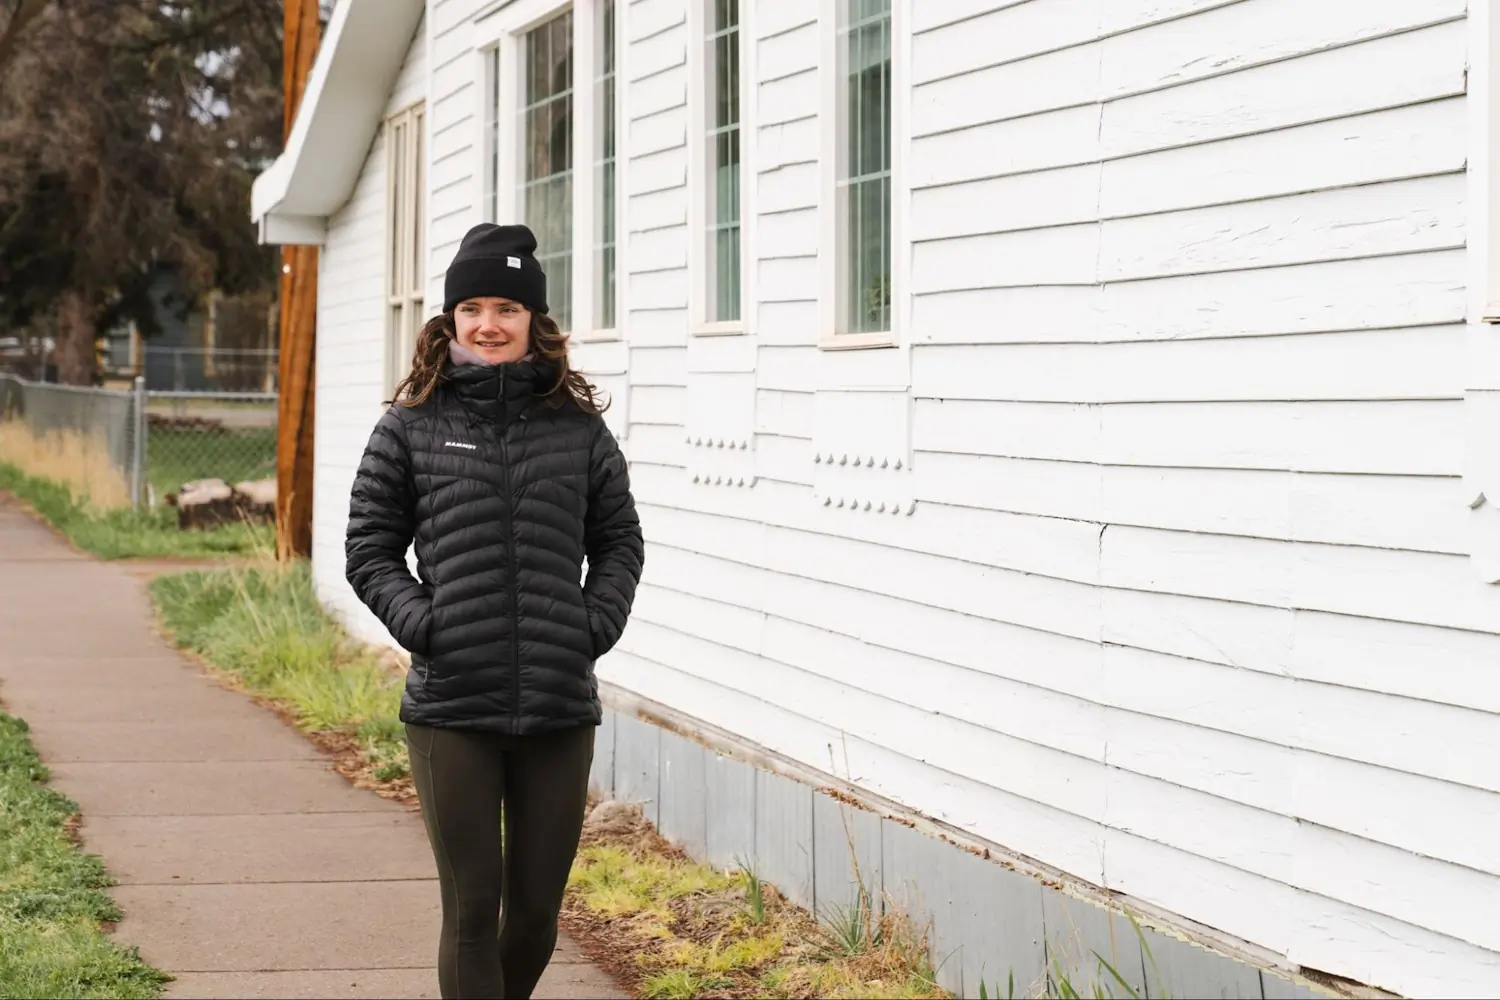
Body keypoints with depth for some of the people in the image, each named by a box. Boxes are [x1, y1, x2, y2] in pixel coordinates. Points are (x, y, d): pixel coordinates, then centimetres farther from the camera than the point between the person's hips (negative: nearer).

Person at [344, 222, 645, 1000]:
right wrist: (418, 621, -9)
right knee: (472, 907, -1)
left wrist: (597, 622, -2)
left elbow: (619, 541, 14)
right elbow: (369, 548, 6)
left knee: (536, 909, 10)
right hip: (451, 709, -2)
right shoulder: (410, 427, 3)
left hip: (560, 707, 2)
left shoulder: (578, 428, 7)